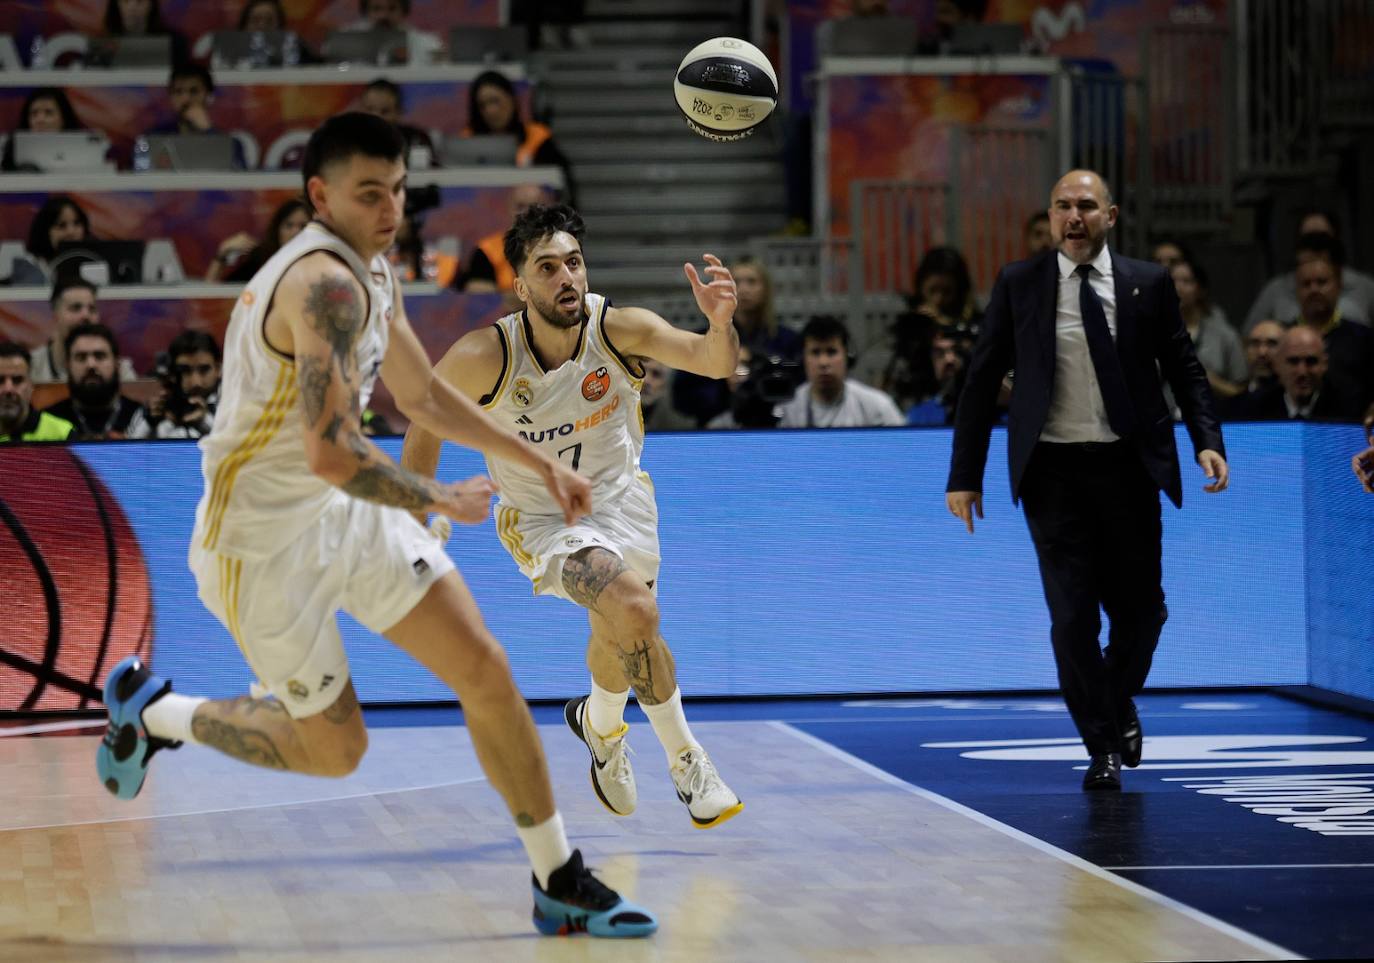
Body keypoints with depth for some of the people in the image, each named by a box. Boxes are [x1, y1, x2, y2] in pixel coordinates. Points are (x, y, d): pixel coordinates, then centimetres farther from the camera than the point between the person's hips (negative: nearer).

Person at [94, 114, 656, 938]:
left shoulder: (371, 273, 7)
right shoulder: (326, 284, -26)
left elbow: (424, 395, 23)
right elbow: (331, 451, -33)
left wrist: (539, 463, 23)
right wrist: (440, 502, -18)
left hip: (345, 510, 9)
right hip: (266, 536, -9)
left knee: (486, 671, 0)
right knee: (334, 749, 3)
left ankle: (561, 884, 8)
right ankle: (153, 711, 27)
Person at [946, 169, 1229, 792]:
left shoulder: (1147, 284, 4)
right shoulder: (1018, 286, 3)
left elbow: (1184, 368, 9)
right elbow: (982, 381, 5)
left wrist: (1207, 441, -7)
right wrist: (964, 474, 1)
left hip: (1128, 468, 1)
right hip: (1053, 470, -1)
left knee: (1140, 609, 6)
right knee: (1072, 616, -5)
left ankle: (1118, 705, 36)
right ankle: (1104, 747, 8)